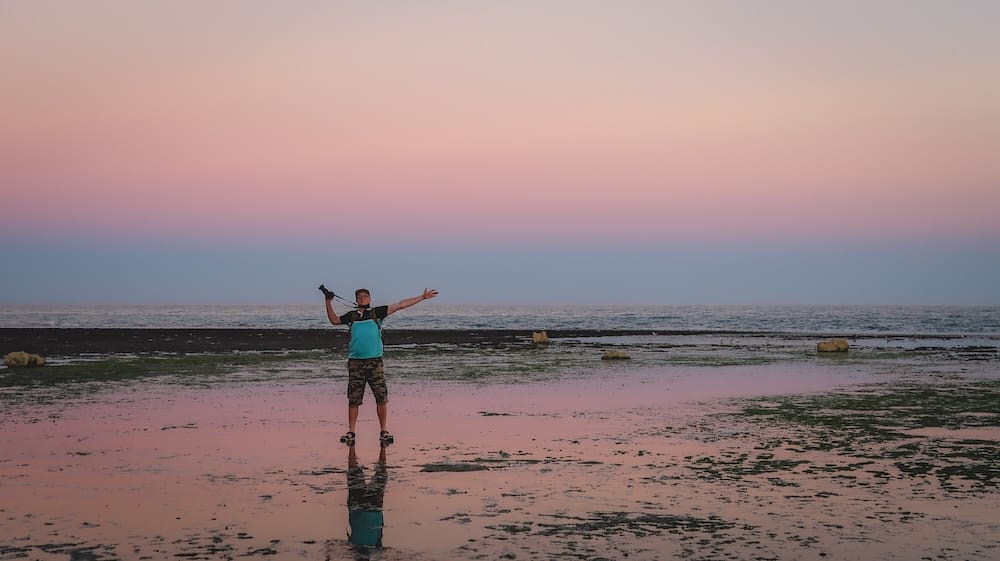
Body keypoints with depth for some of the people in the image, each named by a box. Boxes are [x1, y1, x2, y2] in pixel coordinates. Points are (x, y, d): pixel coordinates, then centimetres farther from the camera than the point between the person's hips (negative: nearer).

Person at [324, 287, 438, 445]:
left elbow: (400, 305, 8)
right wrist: (328, 302, 18)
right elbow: (334, 320, 27)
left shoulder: (377, 312, 9)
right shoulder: (351, 316, 15)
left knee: (381, 397, -4)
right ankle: (351, 432, 9)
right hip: (355, 362, 2)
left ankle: (384, 431, 4)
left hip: (374, 361, -2)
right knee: (353, 399, 2)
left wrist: (422, 297, 7)